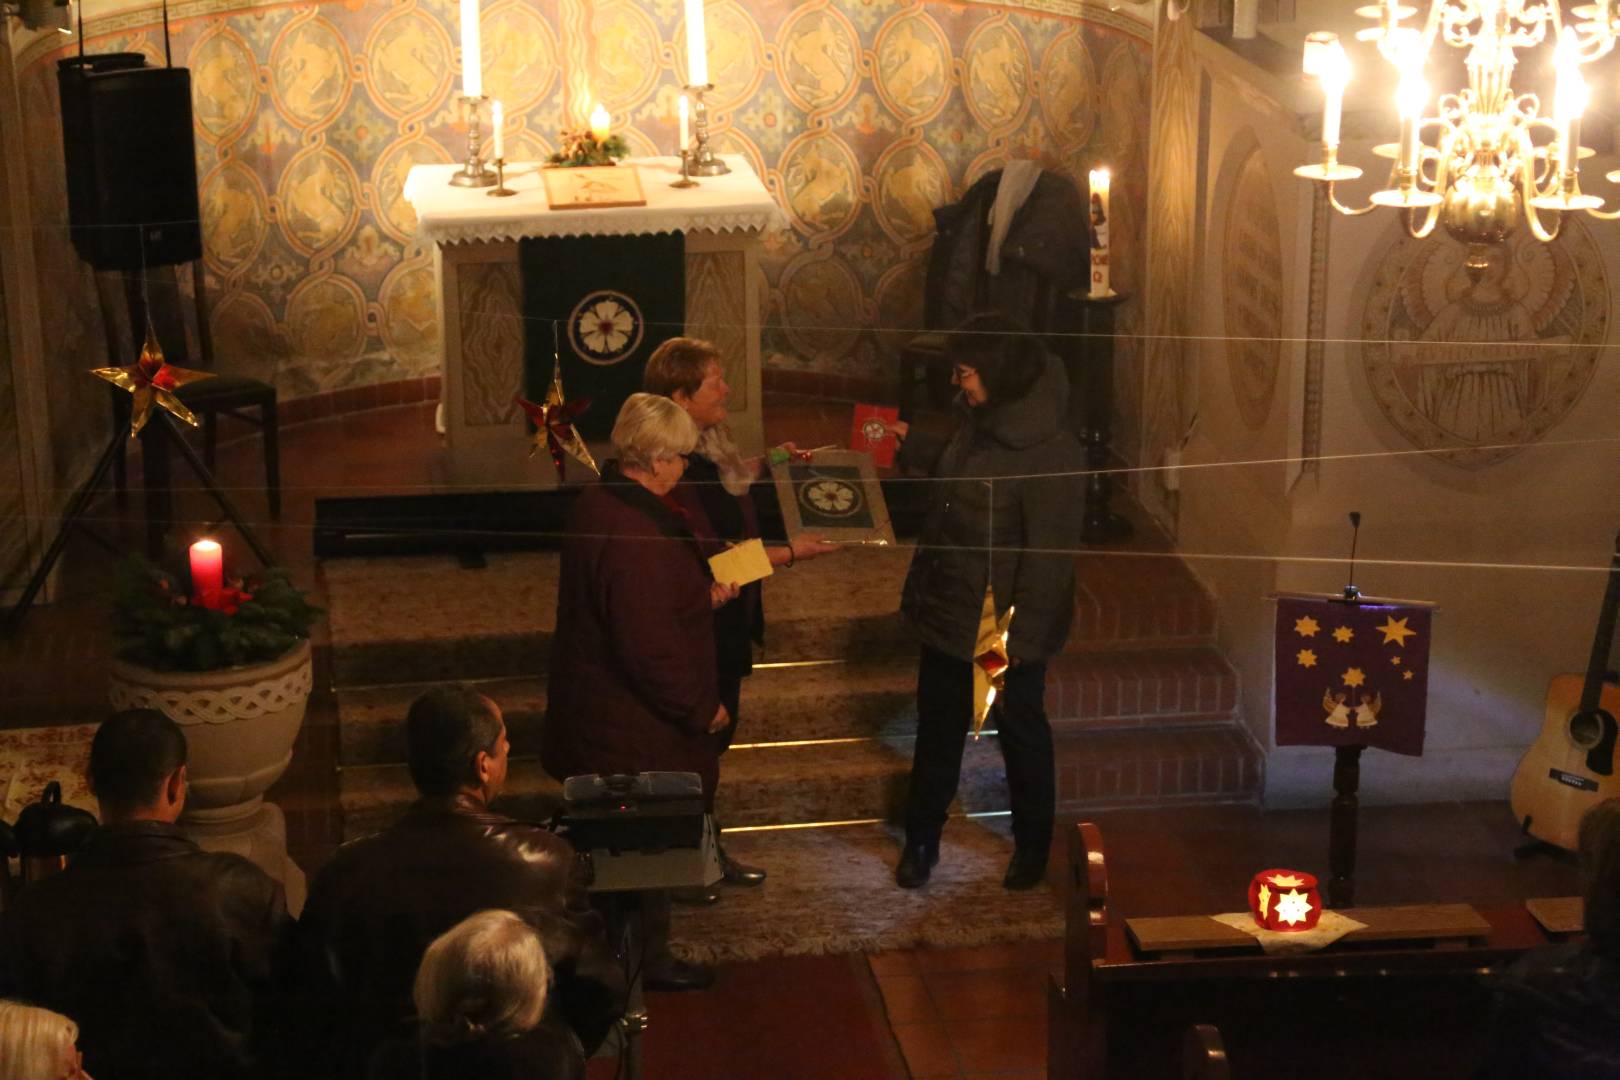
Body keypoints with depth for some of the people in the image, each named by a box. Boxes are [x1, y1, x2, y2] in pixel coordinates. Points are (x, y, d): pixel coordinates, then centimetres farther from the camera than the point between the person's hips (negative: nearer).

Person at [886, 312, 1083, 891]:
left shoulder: (1049, 451, -27)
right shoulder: (979, 417, -1)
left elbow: (1049, 553, -25)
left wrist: (1023, 635, -23)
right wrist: (910, 445, 12)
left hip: (1007, 626, -8)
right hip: (949, 610, 8)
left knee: (1022, 733, 14)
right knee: (938, 728, 18)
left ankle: (1032, 845, 34)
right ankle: (921, 839, 33)